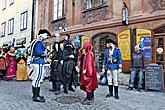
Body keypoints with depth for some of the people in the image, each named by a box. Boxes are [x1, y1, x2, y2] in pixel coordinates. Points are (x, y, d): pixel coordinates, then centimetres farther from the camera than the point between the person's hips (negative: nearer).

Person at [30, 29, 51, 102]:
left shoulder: (36, 41, 20)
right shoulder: (39, 42, -12)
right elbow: (38, 52, -23)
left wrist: (44, 53, 12)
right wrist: (45, 53, -8)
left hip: (35, 61, 11)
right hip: (38, 62, -11)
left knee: (35, 79, 14)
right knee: (38, 78, -7)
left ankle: (35, 95, 24)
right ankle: (36, 96, -1)